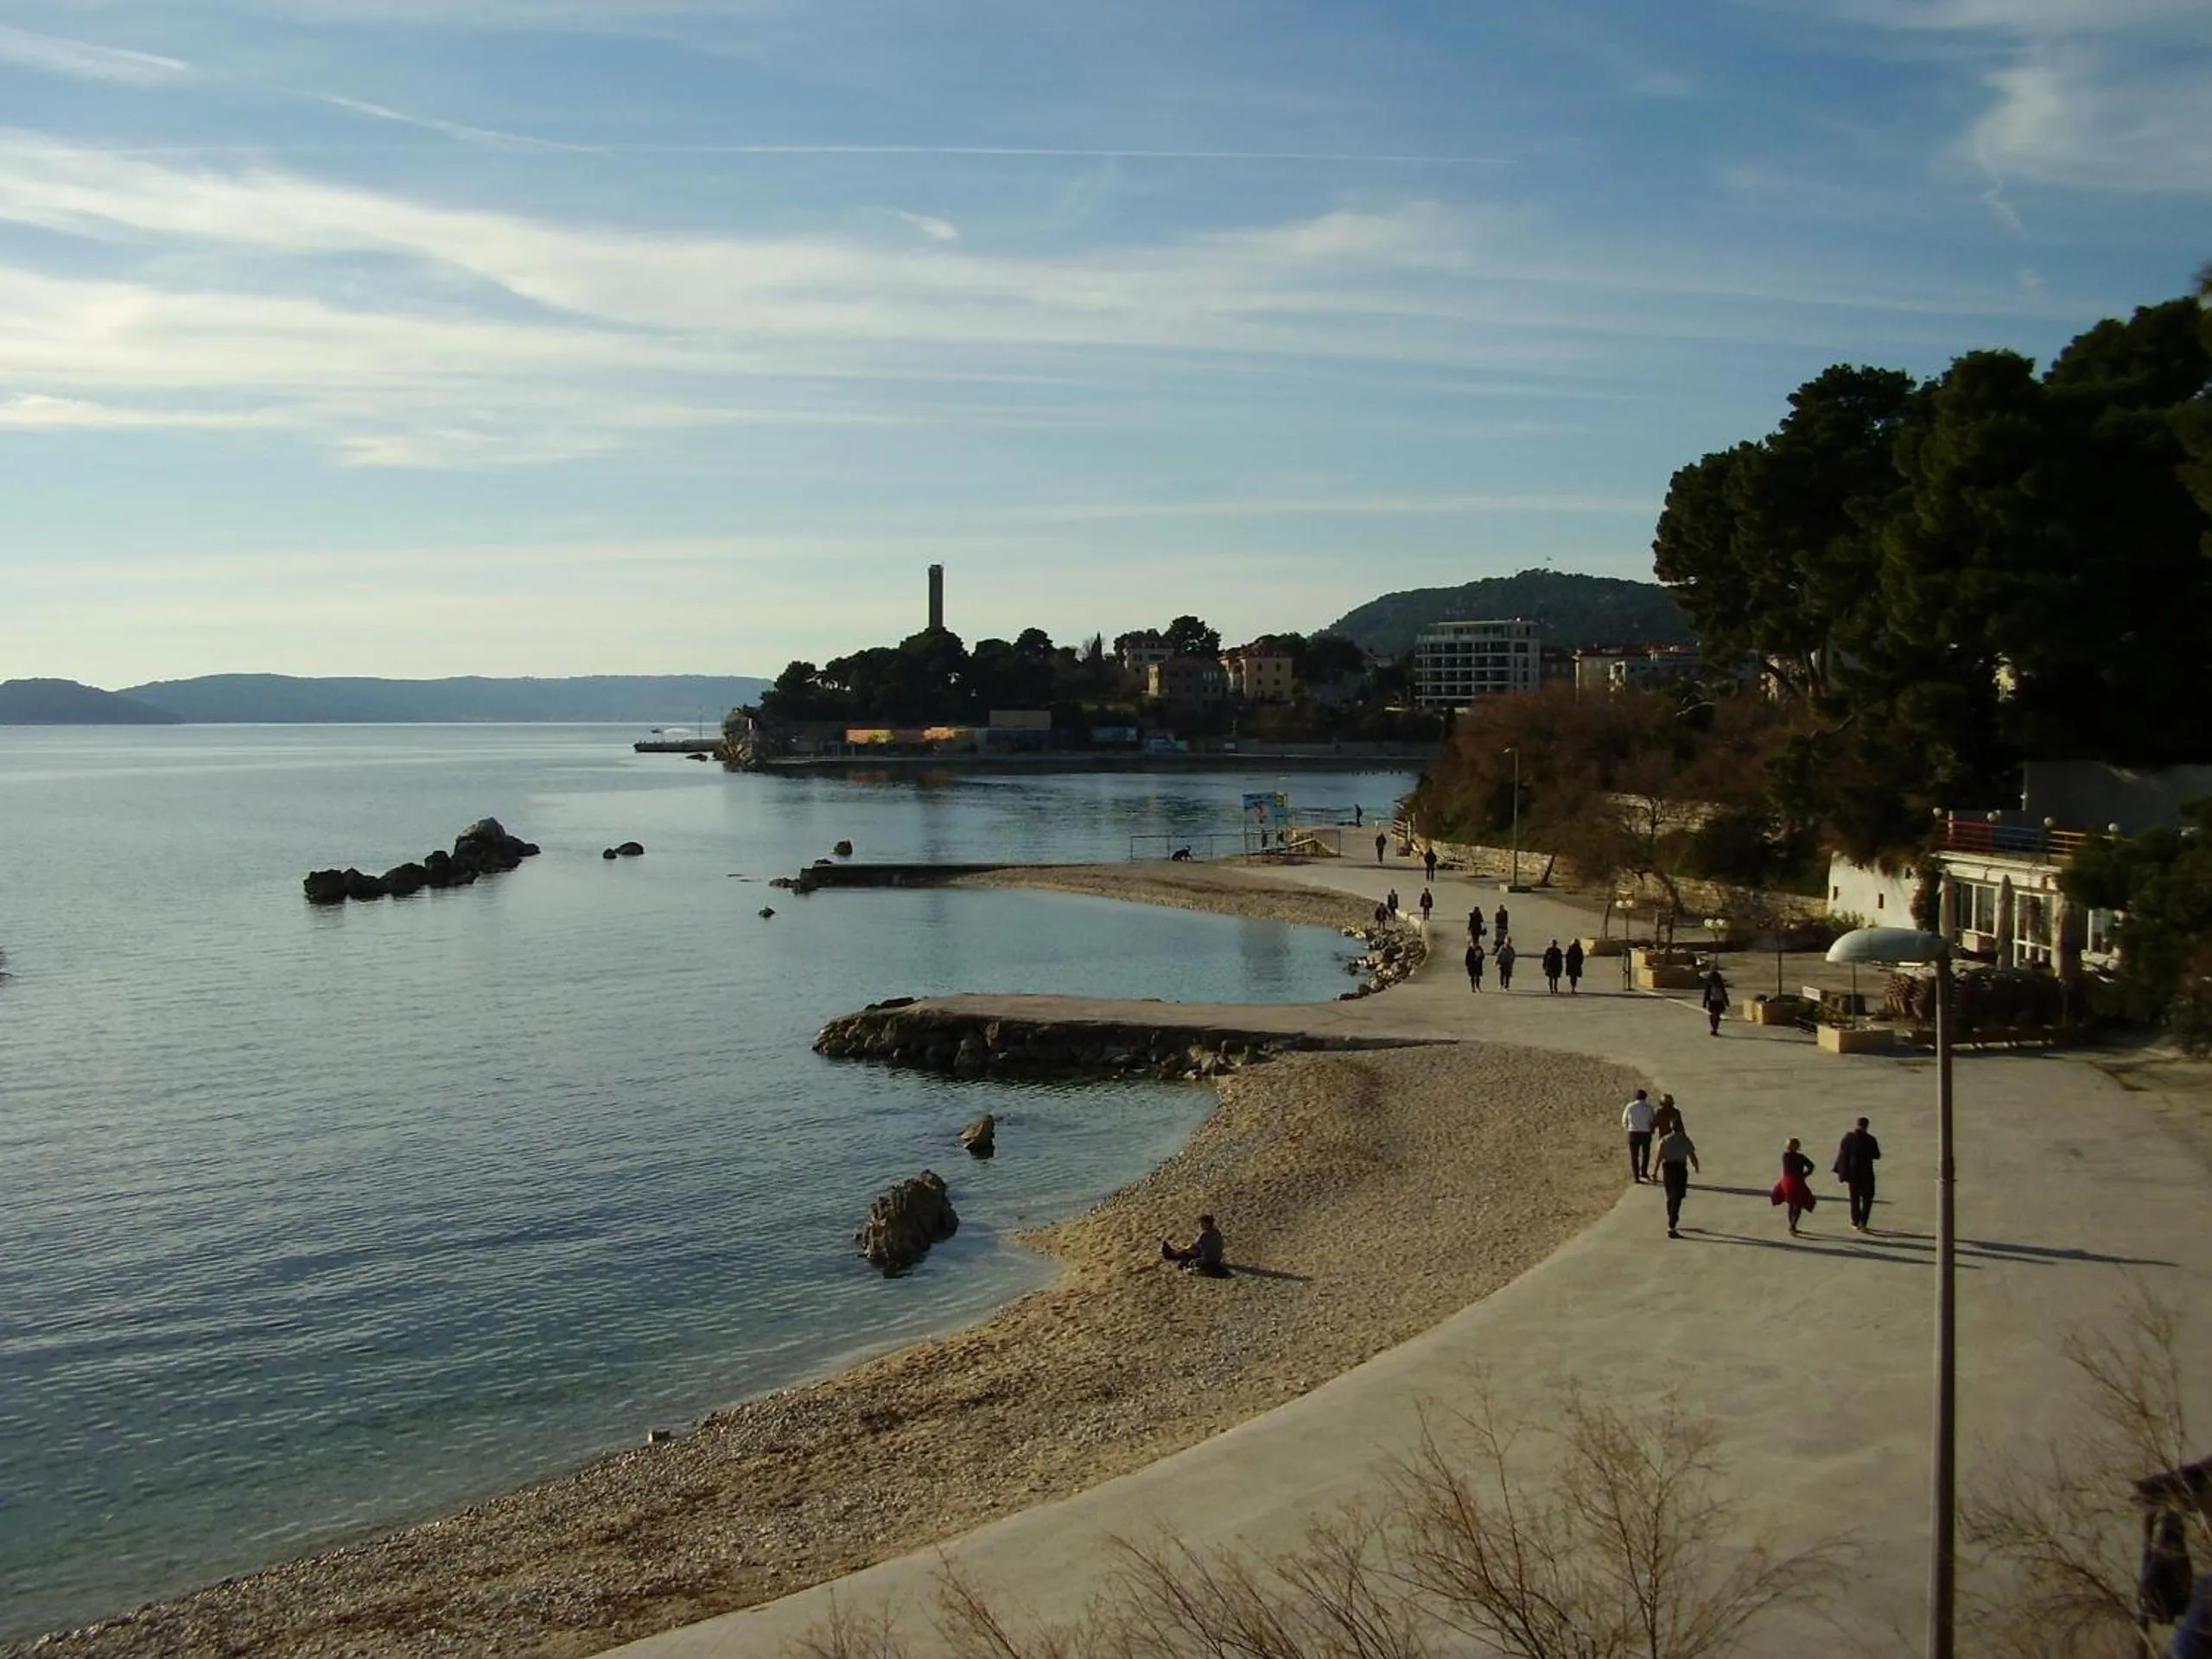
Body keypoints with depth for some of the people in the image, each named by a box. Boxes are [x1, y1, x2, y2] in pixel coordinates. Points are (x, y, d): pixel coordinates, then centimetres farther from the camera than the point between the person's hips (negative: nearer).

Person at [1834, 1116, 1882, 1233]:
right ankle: (1863, 1224, -1)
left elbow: (1842, 1155, -3)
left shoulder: (1848, 1138, -6)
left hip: (1852, 1172, 3)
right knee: (1867, 1198, 9)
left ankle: (1855, 1223, 19)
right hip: (1866, 1173, -3)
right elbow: (1877, 1155, -4)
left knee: (1854, 1197, 15)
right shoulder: (1870, 1140, -14)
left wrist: (1840, 1171, 5)